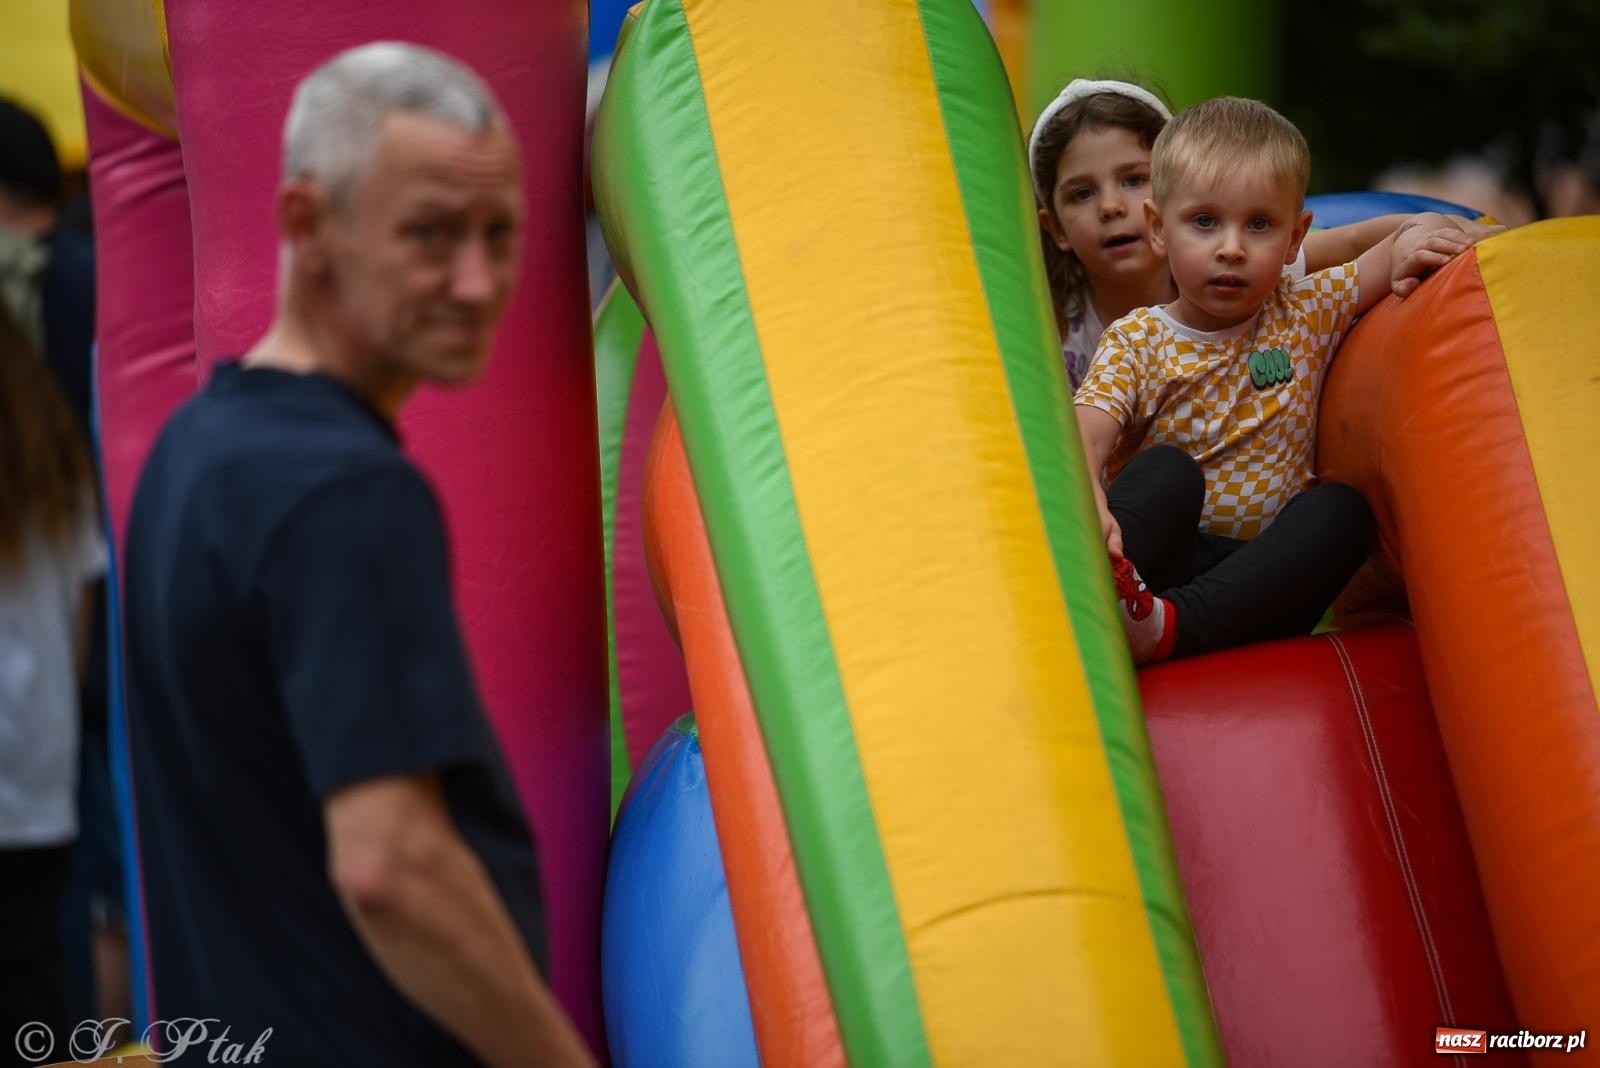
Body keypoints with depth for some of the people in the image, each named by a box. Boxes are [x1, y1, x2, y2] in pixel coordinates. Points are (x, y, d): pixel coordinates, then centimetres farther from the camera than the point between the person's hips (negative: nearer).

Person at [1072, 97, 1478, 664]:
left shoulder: (1307, 313, 7)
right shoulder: (1136, 341, 0)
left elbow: (1427, 234, 12)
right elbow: (1085, 436, -17)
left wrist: (1413, 244, -14)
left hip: (1259, 582, 2)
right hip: (1160, 557, -2)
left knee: (1342, 509, -24)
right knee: (1168, 471, -27)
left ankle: (1173, 623, -42)